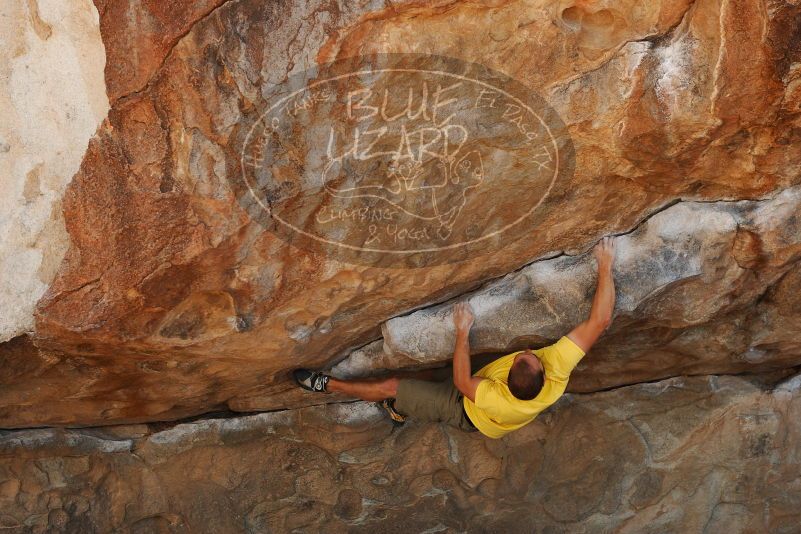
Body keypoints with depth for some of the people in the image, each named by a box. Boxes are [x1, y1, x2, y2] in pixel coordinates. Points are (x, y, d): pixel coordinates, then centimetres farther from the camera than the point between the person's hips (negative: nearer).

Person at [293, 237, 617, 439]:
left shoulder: (500, 401, -47)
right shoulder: (557, 369, -40)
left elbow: (463, 382, -27)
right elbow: (599, 321, -39)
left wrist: (462, 332, -23)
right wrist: (605, 267, -37)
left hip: (466, 413, -6)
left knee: (391, 386, 3)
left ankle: (329, 385, 22)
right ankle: (401, 406, 45)